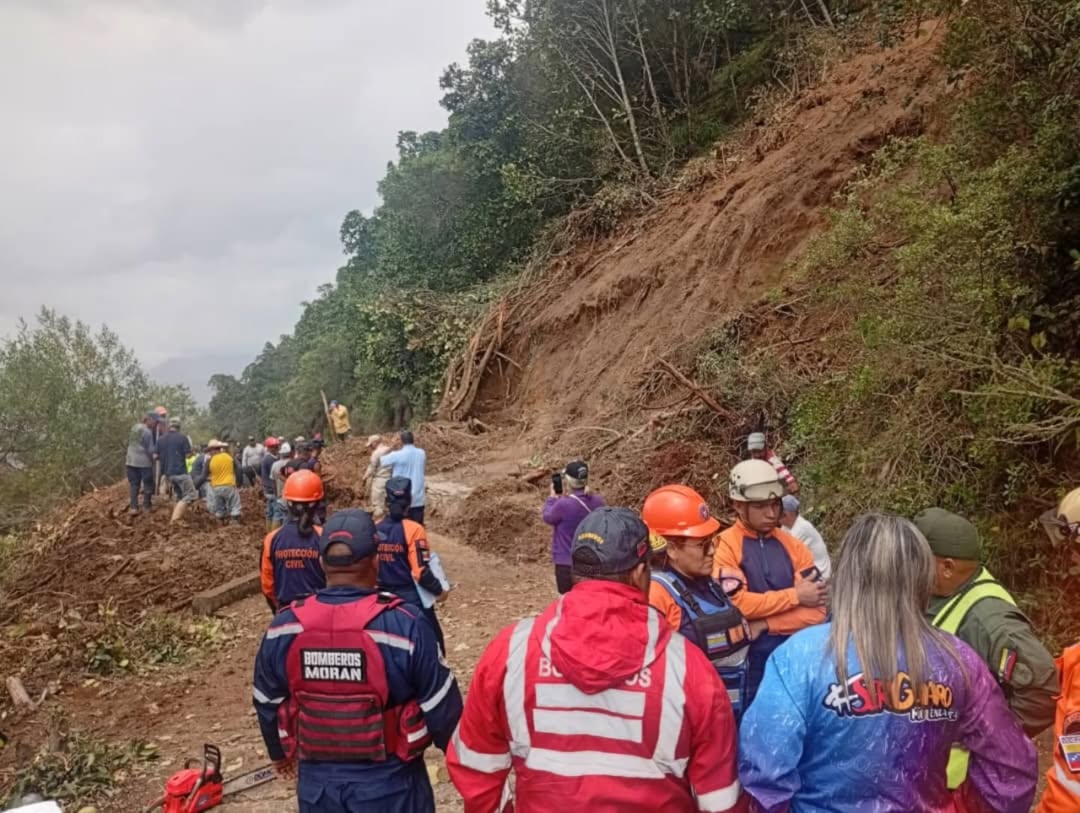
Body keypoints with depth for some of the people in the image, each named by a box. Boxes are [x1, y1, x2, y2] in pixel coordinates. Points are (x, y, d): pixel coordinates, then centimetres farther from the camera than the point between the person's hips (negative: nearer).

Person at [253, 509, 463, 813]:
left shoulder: (283, 629, -9)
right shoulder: (403, 624, -21)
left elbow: (267, 704, 7)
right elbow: (441, 705, -11)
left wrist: (278, 751, 26)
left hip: (317, 784, 3)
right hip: (389, 785, -3)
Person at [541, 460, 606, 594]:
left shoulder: (564, 505, -23)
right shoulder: (598, 502, -4)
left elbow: (547, 516, -2)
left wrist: (552, 497, 10)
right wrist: (567, 497, 9)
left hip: (567, 565, -6)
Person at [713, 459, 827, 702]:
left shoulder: (793, 546, 5)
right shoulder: (725, 546, -8)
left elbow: (816, 610, -2)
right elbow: (737, 603, -18)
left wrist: (765, 625, -14)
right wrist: (796, 595, -11)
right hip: (749, 660, -4)